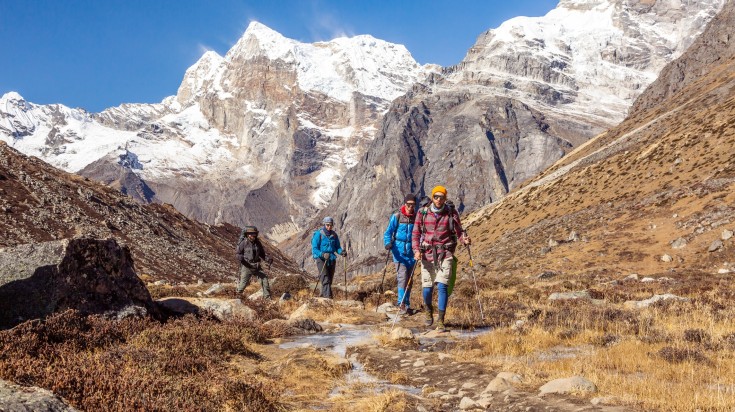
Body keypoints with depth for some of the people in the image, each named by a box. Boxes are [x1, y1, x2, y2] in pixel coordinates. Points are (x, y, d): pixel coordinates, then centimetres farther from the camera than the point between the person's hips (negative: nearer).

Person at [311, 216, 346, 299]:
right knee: (325, 280, -16)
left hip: (331, 260, 6)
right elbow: (314, 249, -12)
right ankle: (328, 296, -23)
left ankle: (323, 296, 26)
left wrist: (342, 252, -10)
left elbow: (337, 247, 12)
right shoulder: (318, 234, -9)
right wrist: (323, 254, -28)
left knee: (329, 280, 11)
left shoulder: (334, 235, 5)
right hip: (321, 259, -5)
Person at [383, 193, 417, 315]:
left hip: (411, 253, 4)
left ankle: (407, 305, 19)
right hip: (399, 252, -3)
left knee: (409, 279, 9)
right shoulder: (397, 216, -4)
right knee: (402, 277, -13)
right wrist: (388, 243, -19)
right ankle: (402, 304, -13)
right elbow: (388, 232, -2)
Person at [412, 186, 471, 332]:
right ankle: (429, 311, 36)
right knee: (427, 288, 4)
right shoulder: (423, 212, 2)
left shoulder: (451, 213, 1)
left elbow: (458, 231, 4)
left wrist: (464, 239, -19)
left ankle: (440, 320, -5)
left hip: (445, 255, -1)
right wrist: (416, 250, -11)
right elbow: (416, 233, 3)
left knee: (442, 286, -13)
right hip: (427, 254, 1)